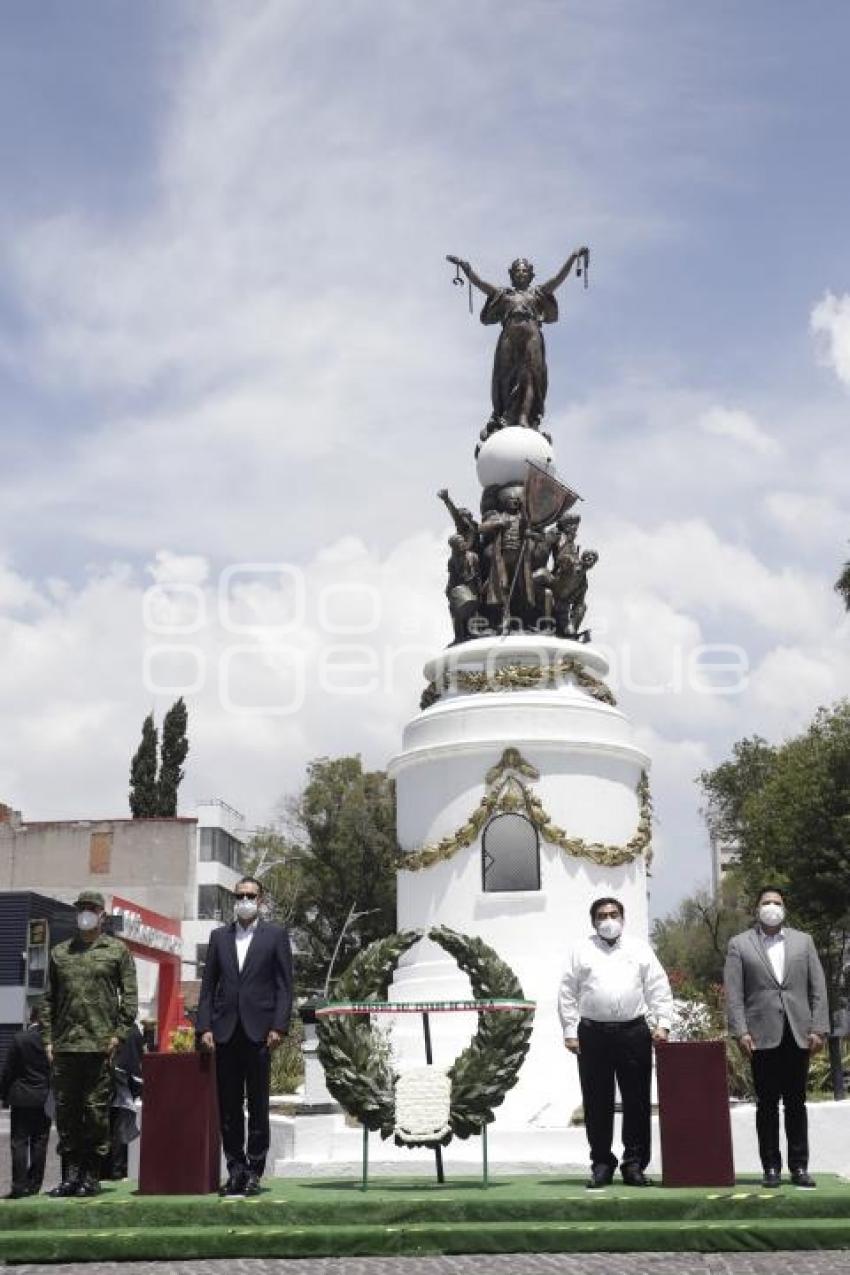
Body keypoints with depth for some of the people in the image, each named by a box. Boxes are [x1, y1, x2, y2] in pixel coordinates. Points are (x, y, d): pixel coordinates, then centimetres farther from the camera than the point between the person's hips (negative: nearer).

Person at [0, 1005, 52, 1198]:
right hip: (45, 1099, 2)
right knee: (39, 1142, 10)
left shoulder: (19, 1038, -11)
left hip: (22, 1098, -2)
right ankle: (34, 1184, 12)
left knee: (19, 1142, 4)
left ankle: (19, 1185, -2)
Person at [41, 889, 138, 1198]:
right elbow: (49, 999, 14)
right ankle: (71, 1174, 13)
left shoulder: (117, 950, 6)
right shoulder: (60, 952, 15)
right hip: (65, 1045, 3)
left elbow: (130, 996, 2)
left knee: (96, 1110, -1)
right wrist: (48, 1039, 6)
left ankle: (91, 1176, 7)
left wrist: (119, 1033, -7)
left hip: (100, 1045, -3)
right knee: (66, 1111, 5)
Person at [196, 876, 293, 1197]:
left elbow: (284, 986, 0)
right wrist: (204, 1027, 0)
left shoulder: (276, 935, 5)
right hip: (225, 1032, 3)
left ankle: (254, 1171, 7)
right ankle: (235, 1169, 12)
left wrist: (278, 1027, -9)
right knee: (228, 1105, 5)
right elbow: (208, 985, 10)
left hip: (259, 1031, -3)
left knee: (258, 1104, 1)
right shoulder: (219, 936, 13)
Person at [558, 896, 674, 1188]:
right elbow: (567, 994, 7)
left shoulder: (640, 949, 12)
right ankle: (601, 1164, 12)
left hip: (634, 1032, 1)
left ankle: (634, 1164, 10)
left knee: (636, 1101, 1)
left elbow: (659, 989, 9)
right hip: (593, 1034, 0)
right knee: (597, 1103, 3)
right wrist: (570, 1031, 0)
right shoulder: (582, 951, 9)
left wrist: (662, 1023, -1)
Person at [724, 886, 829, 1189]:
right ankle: (771, 1167, 8)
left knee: (796, 1103, 5)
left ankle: (799, 1166, 11)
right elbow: (733, 993, 0)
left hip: (798, 1035, 2)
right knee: (767, 1104, 2)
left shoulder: (803, 941, 11)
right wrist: (741, 1032, -8)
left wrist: (818, 1028, 0)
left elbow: (818, 988, 8)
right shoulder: (739, 944, 5)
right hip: (762, 1036, -2)